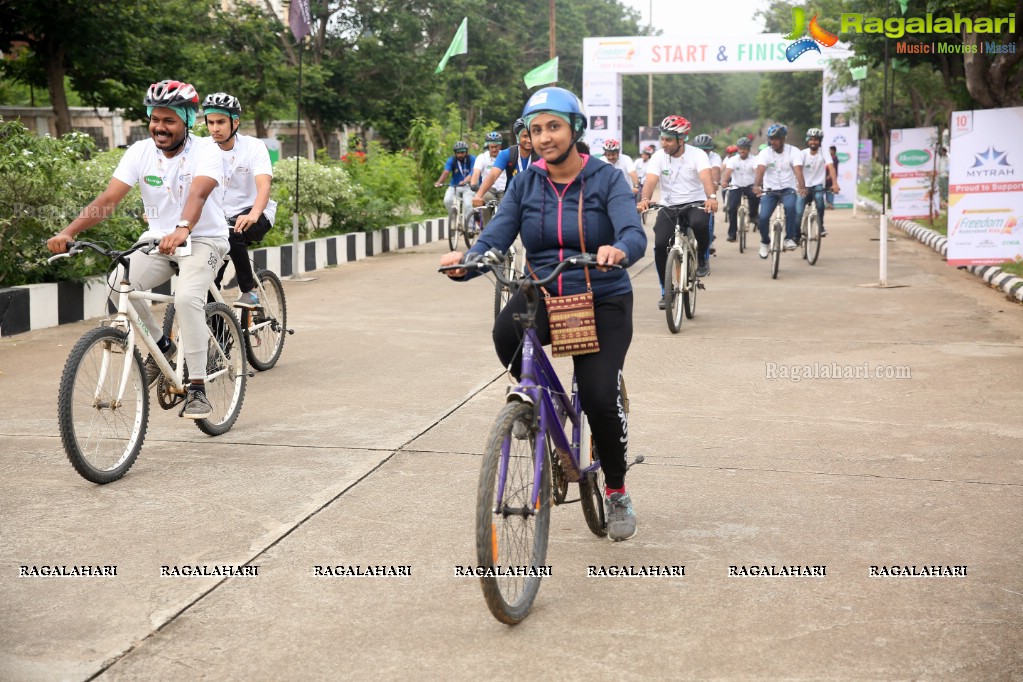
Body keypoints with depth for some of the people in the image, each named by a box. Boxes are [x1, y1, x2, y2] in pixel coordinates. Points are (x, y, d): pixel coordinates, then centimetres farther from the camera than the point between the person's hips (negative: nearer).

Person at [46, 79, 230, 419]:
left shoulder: (205, 152, -17)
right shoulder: (140, 152, -6)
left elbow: (197, 195, -37)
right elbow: (109, 198, -14)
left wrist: (182, 230, -57)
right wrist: (68, 231, -28)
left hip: (204, 239, -4)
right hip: (158, 239, 4)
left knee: (187, 297, -30)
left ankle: (197, 388, -18)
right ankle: (160, 345, 5)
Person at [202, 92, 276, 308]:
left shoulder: (253, 146, -14)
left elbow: (264, 186, -28)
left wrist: (252, 215, -48)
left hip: (255, 215, -4)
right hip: (222, 216, 4)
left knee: (232, 234, -35)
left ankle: (250, 291, -18)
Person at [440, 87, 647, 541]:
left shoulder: (606, 180, -6)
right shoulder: (525, 184, 3)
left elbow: (635, 235, -21)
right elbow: (494, 239, -8)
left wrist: (618, 250, -46)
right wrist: (465, 261, -31)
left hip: (602, 302, -2)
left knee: (599, 395, -20)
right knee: (507, 332, -34)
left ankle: (617, 491, 8)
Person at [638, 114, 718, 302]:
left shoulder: (697, 155, -10)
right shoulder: (658, 156, -5)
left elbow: (706, 177, -27)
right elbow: (651, 180, -19)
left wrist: (711, 197, -48)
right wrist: (644, 199, -41)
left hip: (695, 203, -2)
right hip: (668, 206, 2)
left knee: (700, 223, -37)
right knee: (660, 245, -16)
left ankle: (702, 258, -5)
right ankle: (666, 291, 1)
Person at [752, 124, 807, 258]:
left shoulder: (793, 152, -9)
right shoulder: (764, 153, -8)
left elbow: (798, 171, -24)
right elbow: (760, 170, -24)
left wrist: (802, 187, -43)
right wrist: (757, 186, -45)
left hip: (788, 189, -1)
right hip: (770, 189, 1)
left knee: (790, 207, -32)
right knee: (763, 217, -15)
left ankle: (790, 238, -17)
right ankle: (765, 242, 14)